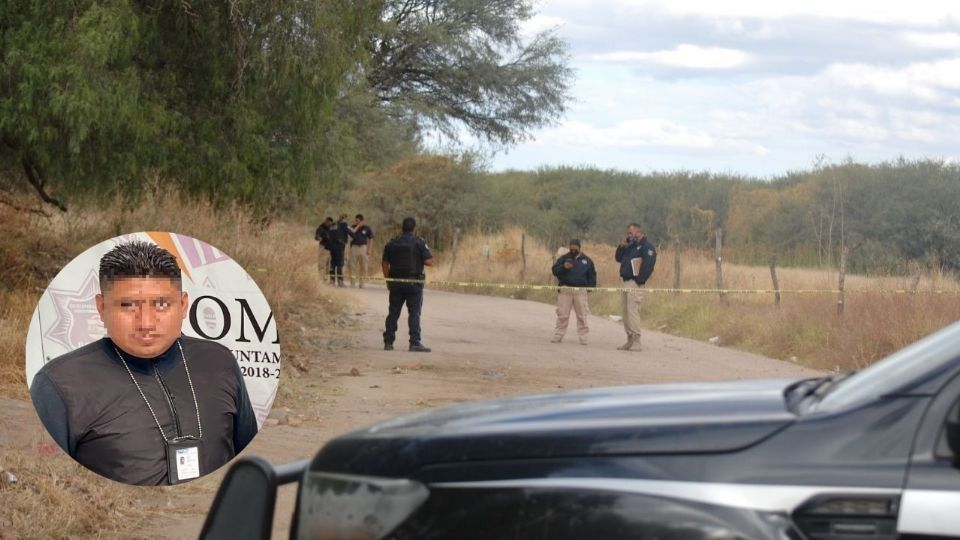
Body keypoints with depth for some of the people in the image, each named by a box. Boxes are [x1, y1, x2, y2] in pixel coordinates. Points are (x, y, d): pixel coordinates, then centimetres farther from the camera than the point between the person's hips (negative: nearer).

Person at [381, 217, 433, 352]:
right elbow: (429, 262, -11)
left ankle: (388, 342, 10)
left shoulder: (392, 243, 7)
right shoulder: (419, 242, -6)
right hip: (414, 283, -4)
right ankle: (415, 342, -7)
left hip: (396, 283, 4)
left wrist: (388, 280, 17)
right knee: (414, 313, -2)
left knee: (393, 313, 9)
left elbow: (384, 263, 10)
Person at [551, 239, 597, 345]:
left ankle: (583, 337, 2)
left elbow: (592, 275, 15)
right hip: (565, 290, 0)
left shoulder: (586, 260, 10)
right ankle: (558, 335, 5)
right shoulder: (564, 258, 8)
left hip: (580, 291, 0)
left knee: (582, 315, -1)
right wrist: (563, 267, -16)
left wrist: (590, 287, 4)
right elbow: (555, 270, 2)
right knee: (562, 314, 0)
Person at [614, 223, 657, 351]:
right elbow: (619, 258, 24)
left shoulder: (647, 247, -8)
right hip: (626, 283, 10)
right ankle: (630, 340, 16)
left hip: (635, 284, -10)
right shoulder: (631, 246, 21)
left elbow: (648, 265, -18)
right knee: (626, 312, 10)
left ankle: (636, 342, -13)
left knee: (632, 311, -13)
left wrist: (639, 281, -21)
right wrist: (621, 246, 8)